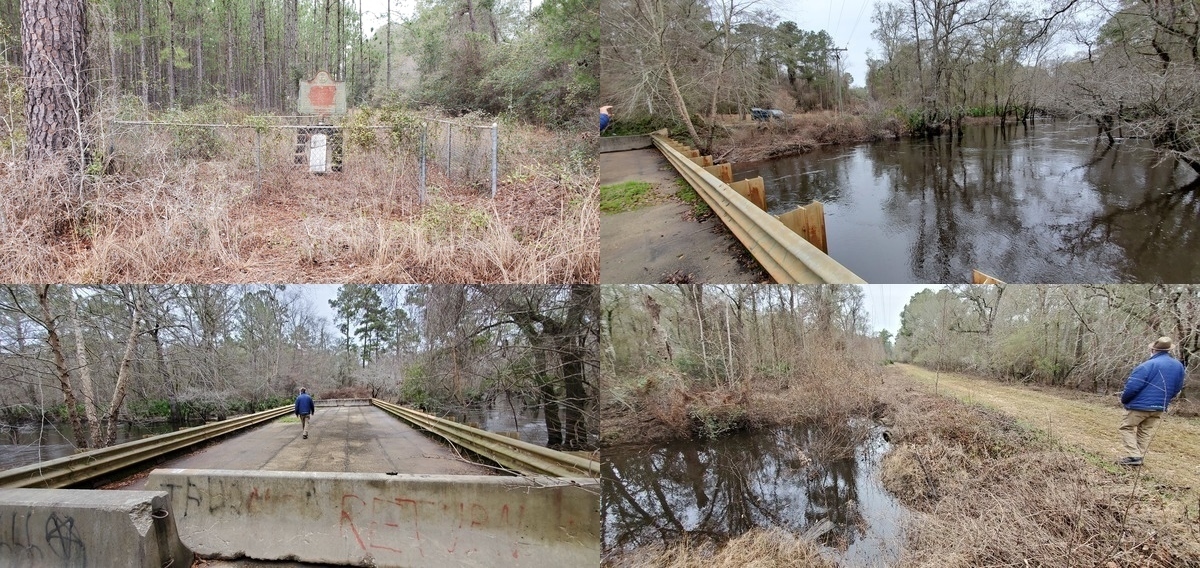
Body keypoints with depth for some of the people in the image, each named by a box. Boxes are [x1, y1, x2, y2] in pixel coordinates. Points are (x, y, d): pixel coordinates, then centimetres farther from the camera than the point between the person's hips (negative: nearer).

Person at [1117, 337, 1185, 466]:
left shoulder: (1148, 365, -18)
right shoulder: (1178, 366, 5)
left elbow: (1132, 386, -19)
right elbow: (1177, 389, 16)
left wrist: (1124, 400, -2)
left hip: (1140, 405, -6)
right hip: (1160, 407, 7)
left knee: (1127, 428, 4)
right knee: (1146, 432, 14)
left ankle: (1134, 456, -7)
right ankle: (1138, 457, 15)